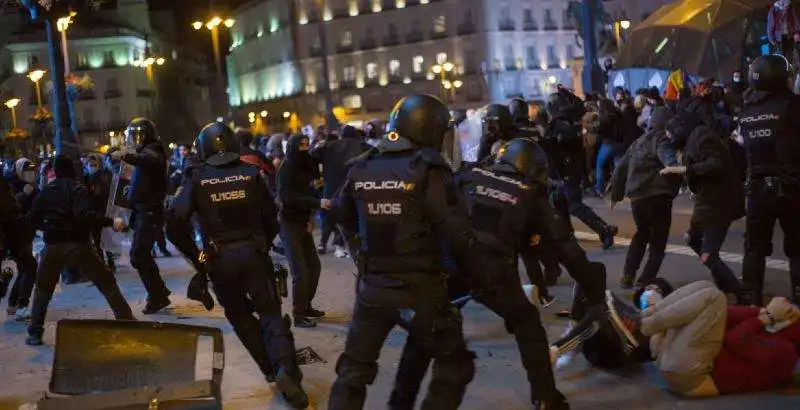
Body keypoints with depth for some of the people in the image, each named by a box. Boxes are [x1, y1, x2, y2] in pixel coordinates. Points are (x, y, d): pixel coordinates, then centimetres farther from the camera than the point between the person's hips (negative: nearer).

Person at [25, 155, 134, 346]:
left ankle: (35, 332, 17)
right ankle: (127, 322, 1)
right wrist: (110, 222, -21)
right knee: (107, 284, 4)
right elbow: (84, 214, -21)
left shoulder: (46, 190, 10)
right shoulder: (77, 188, -4)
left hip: (53, 246, 4)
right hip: (77, 245, -4)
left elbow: (32, 217, 11)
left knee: (43, 289, 23)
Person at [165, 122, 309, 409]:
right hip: (254, 253, 0)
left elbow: (175, 222, -12)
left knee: (240, 316, 19)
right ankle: (285, 369, -19)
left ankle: (271, 369, 19)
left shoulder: (197, 179, -4)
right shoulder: (252, 173, 0)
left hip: (219, 260, 0)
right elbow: (271, 217, 1)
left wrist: (194, 255, -1)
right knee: (270, 313, 4)